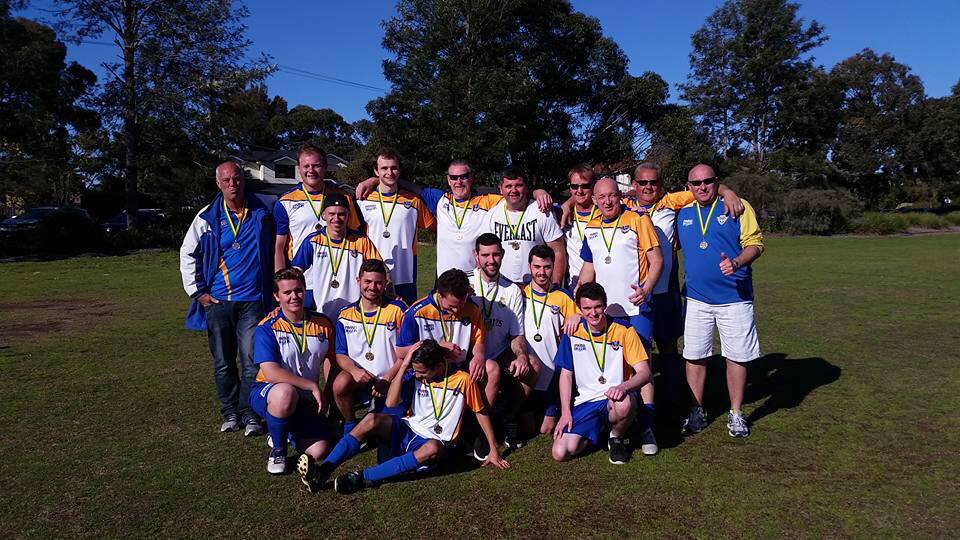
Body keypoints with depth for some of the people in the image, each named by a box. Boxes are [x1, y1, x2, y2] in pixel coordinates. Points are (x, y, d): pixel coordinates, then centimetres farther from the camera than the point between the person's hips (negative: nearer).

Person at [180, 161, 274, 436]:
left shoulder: (261, 213, 3)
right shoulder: (208, 217, 4)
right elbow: (187, 254, 11)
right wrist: (197, 291, 6)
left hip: (253, 300, -1)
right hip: (217, 300, 2)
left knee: (251, 360, -6)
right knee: (223, 362, 8)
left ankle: (250, 414, 5)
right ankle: (230, 413, 21)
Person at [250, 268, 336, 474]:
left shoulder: (322, 324, 2)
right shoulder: (267, 328, -13)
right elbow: (271, 373, -23)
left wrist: (326, 399, -1)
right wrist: (313, 386, -22)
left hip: (306, 401, 4)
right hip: (267, 392, -3)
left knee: (319, 451, -16)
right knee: (285, 392, -41)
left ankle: (286, 429, 20)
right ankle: (277, 449, -11)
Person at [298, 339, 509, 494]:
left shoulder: (462, 380, -9)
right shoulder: (414, 375, -1)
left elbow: (481, 413, 1)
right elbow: (391, 402, -11)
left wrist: (494, 451, 0)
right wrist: (403, 366, -16)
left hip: (435, 442, -3)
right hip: (408, 431, 3)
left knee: (433, 449, -40)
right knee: (372, 420, -26)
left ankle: (363, 478, -42)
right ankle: (323, 471, -33)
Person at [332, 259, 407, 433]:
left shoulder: (398, 310, -4)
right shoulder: (346, 315, 3)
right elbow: (341, 355, 3)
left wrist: (387, 379, -14)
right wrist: (355, 370, -18)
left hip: (390, 380, -1)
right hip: (358, 375, 2)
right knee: (340, 384, -30)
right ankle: (350, 424, -2)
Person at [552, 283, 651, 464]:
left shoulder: (624, 331, -6)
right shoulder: (572, 333, 1)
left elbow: (644, 372, -8)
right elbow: (566, 375, 7)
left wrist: (623, 387, -29)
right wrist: (565, 412, -2)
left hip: (615, 397, -2)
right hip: (585, 401, 3)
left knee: (624, 405, -40)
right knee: (560, 453, -16)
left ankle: (617, 437, -2)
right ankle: (599, 428, 16)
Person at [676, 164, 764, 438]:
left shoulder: (738, 208, -1)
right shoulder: (682, 214, 9)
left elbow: (755, 243, -5)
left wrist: (737, 262, -24)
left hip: (735, 297, -2)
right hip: (696, 298, 3)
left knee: (737, 356, 4)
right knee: (694, 355, 6)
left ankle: (736, 414, 20)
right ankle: (697, 411, 21)